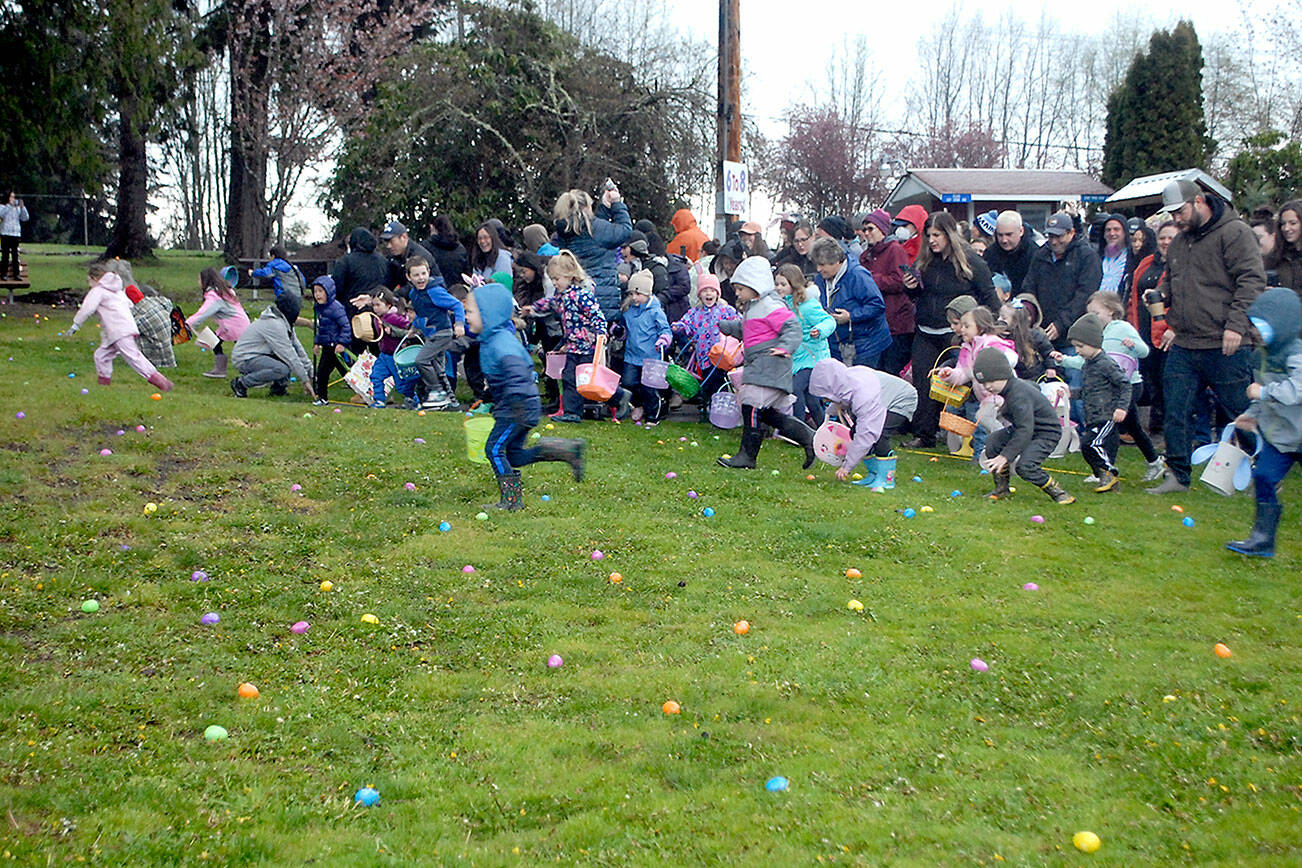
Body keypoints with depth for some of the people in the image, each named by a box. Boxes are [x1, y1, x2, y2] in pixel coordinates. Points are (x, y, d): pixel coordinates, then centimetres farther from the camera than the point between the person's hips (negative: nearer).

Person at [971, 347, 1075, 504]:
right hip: (1026, 427, 10)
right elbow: (1032, 386, 25)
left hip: (1047, 433, -10)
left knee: (1025, 466, -28)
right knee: (993, 441, -9)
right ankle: (1002, 489, 2)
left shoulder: (1018, 396, -31)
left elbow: (1025, 431, -37)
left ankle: (1056, 491, -5)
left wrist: (1005, 456, -41)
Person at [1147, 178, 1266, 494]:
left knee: (1243, 414, 2)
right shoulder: (1179, 242, 18)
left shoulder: (1234, 233, -7)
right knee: (1176, 412, 6)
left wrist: (1236, 325, -21)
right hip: (1183, 347, 7)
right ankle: (1178, 476, 16)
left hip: (1225, 348, -7)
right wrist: (1161, 292, 8)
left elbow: (1252, 281, -14)